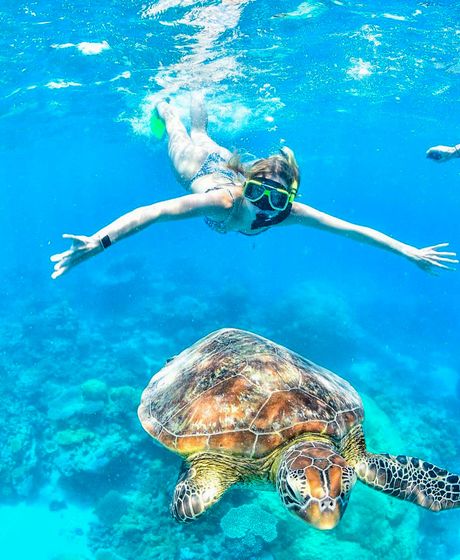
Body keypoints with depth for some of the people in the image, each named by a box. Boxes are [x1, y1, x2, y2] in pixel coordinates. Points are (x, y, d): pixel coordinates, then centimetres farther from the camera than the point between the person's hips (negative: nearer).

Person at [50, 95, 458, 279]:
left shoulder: (287, 211, -42)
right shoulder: (225, 200, -52)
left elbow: (353, 230, -39)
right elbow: (153, 212, -62)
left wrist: (411, 252, -40)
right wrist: (99, 241, -74)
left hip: (226, 163, 3)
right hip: (198, 168, -3)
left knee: (201, 135, 36)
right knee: (182, 139, 32)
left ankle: (197, 99, 64)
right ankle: (164, 105, 60)